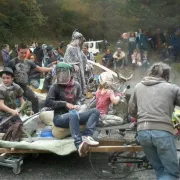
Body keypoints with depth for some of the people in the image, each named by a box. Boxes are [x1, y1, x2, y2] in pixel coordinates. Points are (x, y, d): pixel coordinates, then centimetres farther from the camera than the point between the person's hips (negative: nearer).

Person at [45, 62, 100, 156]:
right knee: (74, 115, -38)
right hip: (59, 117, -6)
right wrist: (65, 104, -17)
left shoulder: (76, 85, 7)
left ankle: (87, 136, -28)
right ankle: (79, 144, -46)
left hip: (73, 115, 6)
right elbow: (48, 102, -15)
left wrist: (76, 105, 0)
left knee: (95, 111, -8)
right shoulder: (55, 87, -6)